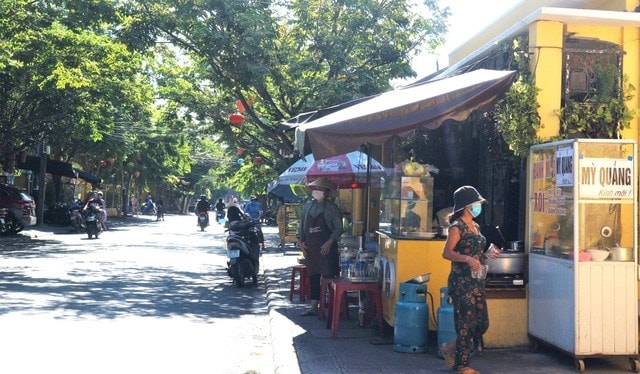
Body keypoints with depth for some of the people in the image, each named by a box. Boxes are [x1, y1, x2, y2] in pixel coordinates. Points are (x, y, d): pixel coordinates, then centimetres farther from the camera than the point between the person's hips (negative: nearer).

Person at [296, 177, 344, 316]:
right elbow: (302, 225, 15)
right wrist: (300, 241, 5)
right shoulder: (308, 206, 10)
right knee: (313, 277, 9)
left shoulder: (331, 208, -5)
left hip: (326, 248, -5)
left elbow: (339, 227, -7)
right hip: (311, 248, 5)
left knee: (328, 276, -7)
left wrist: (330, 242, -17)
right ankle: (314, 307, 15)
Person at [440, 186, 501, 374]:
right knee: (466, 322, -2)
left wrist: (488, 256, 10)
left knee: (482, 323, 10)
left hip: (477, 281, 9)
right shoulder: (457, 227, -10)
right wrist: (467, 258, -30)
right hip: (462, 281, -9)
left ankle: (451, 349, 26)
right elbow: (446, 253, -18)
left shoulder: (475, 226, 16)